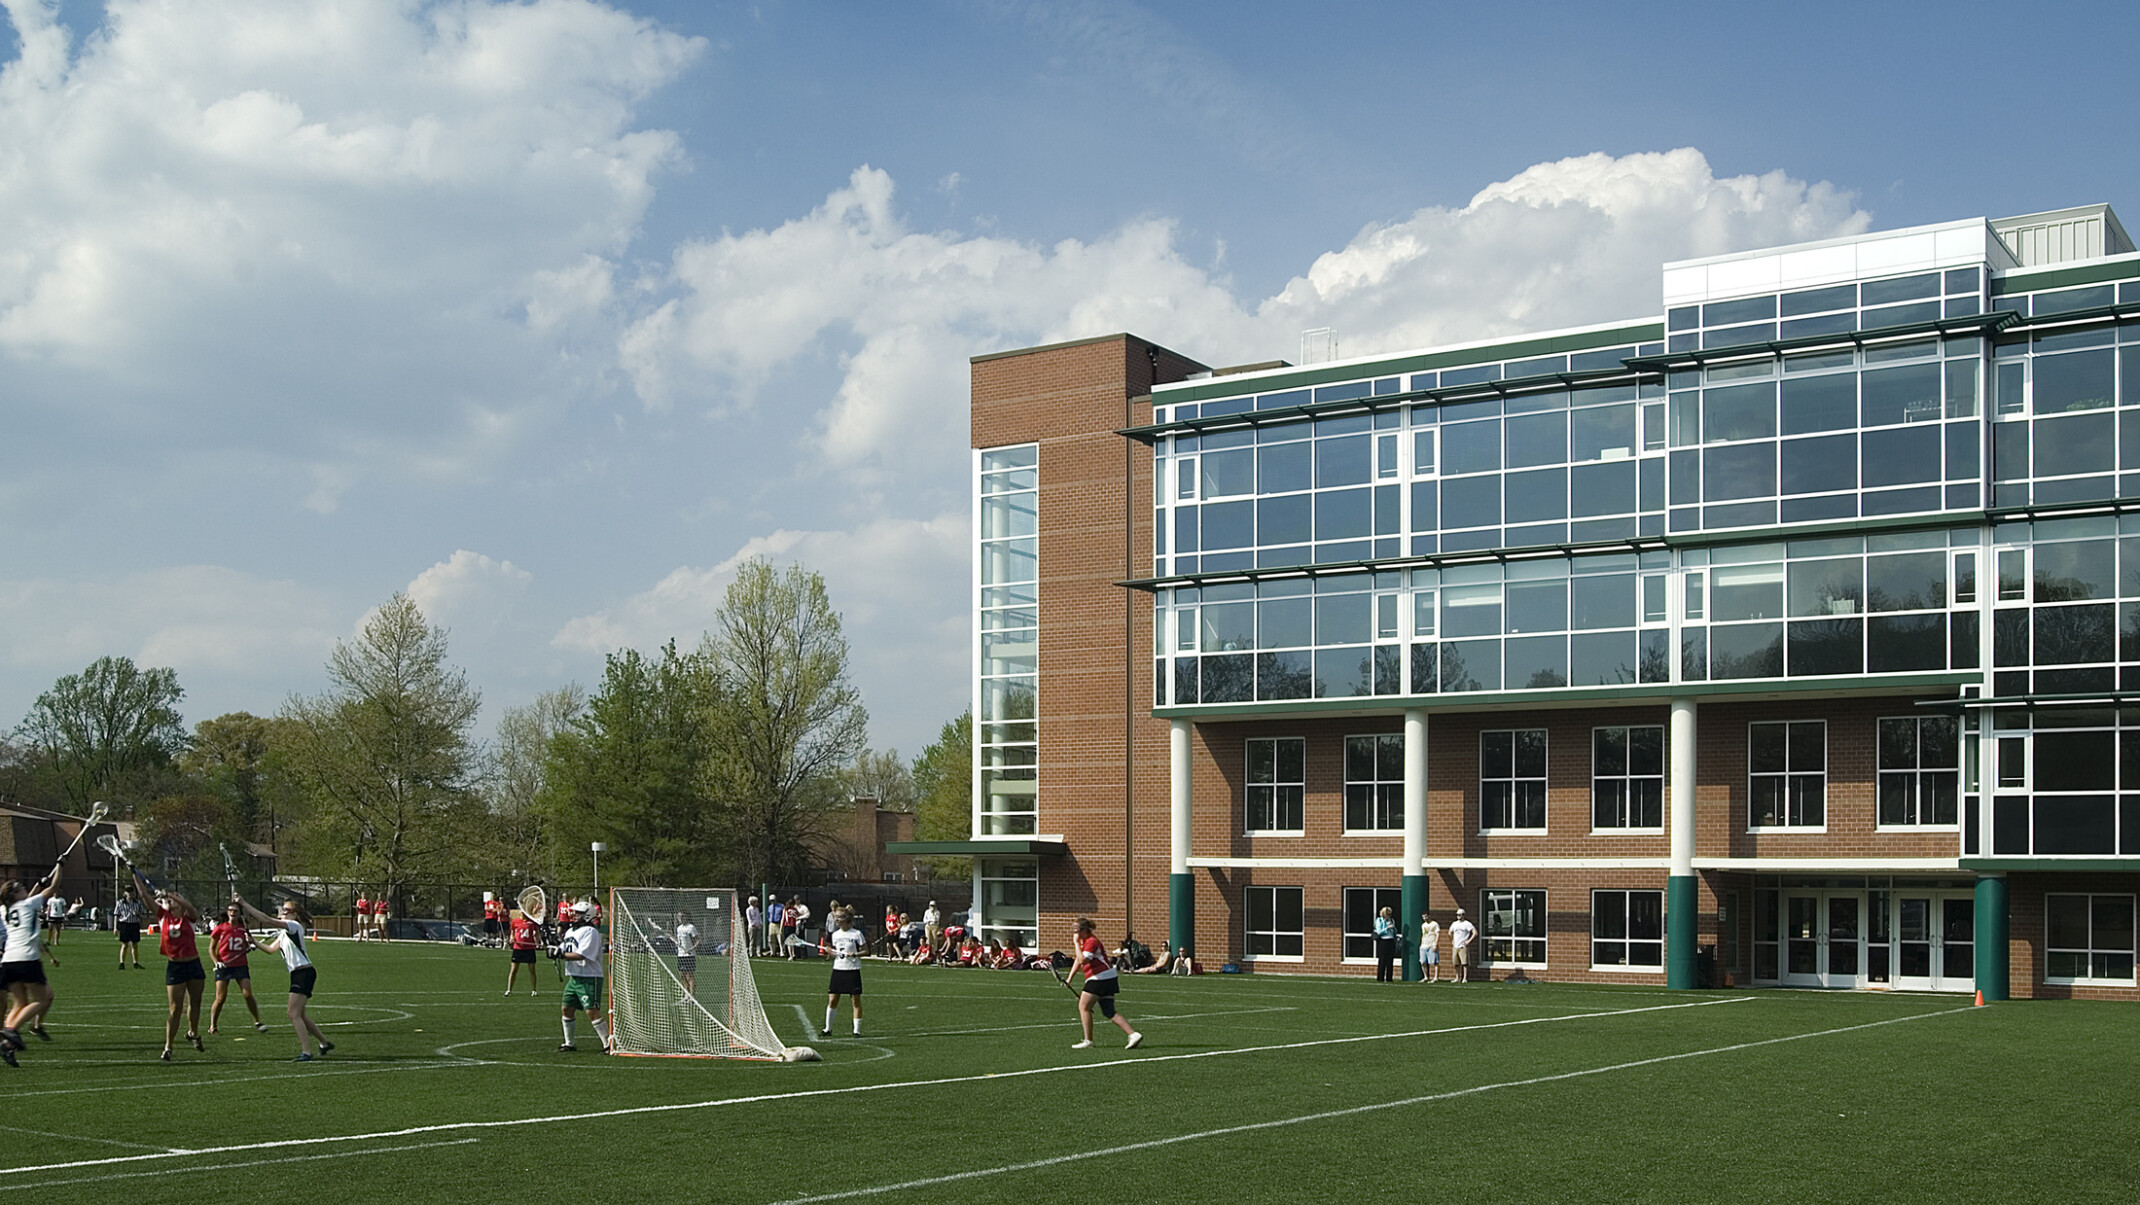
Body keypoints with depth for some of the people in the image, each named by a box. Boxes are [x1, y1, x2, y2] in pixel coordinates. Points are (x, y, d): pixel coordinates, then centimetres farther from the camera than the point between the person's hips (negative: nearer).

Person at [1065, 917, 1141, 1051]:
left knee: (1083, 1007, -1)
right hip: (1108, 979, 10)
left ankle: (1088, 1041, 1)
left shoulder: (1091, 941, -14)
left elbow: (1082, 960, -26)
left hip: (1100, 978, -10)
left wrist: (1076, 943, -19)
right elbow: (1078, 961, 26)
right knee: (1109, 1012, 3)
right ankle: (1133, 1034, -6)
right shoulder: (1083, 941, 17)